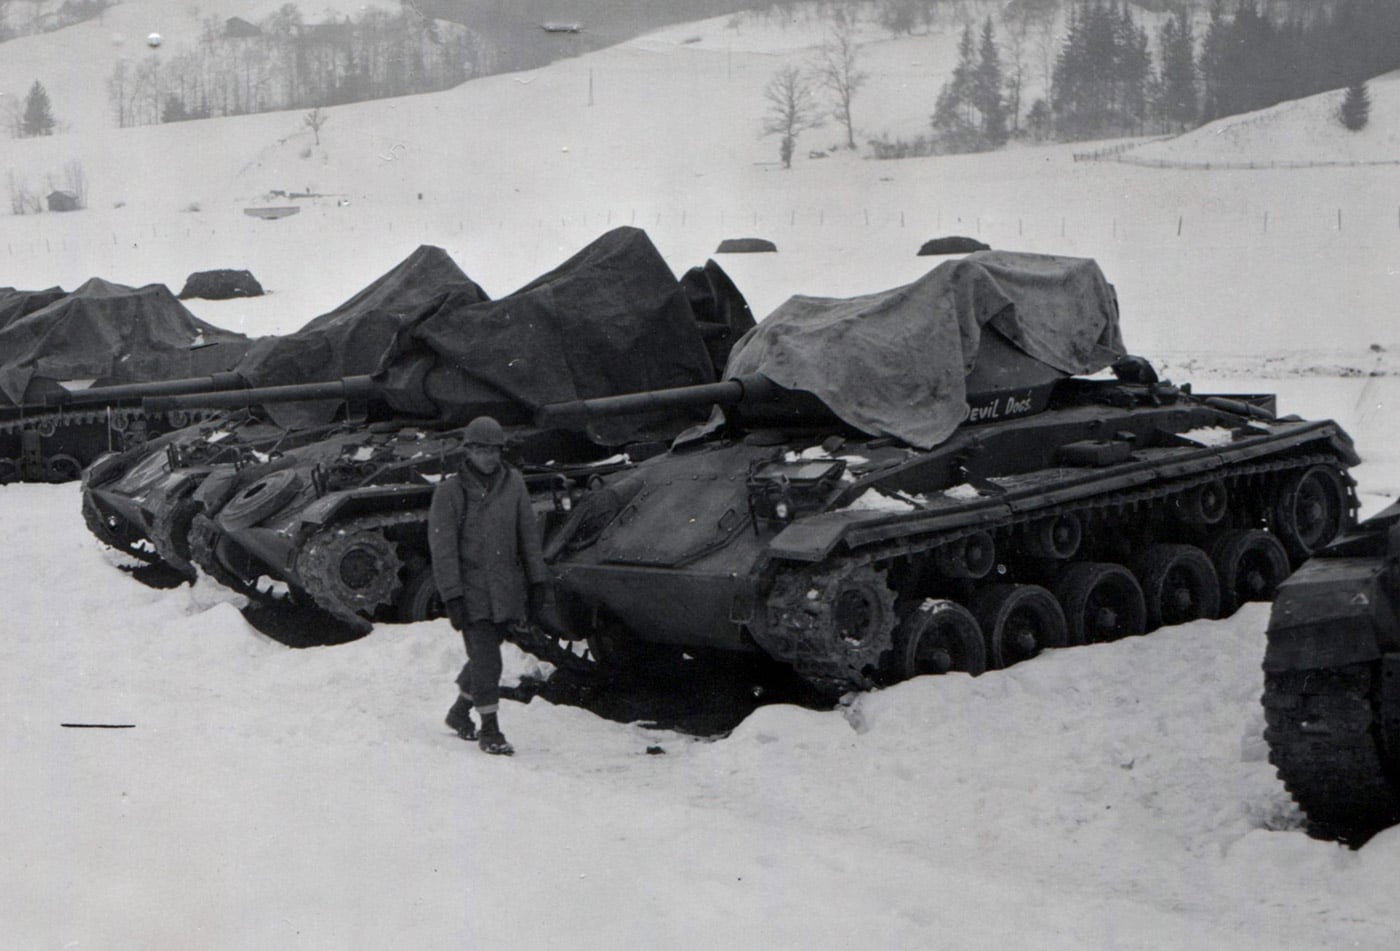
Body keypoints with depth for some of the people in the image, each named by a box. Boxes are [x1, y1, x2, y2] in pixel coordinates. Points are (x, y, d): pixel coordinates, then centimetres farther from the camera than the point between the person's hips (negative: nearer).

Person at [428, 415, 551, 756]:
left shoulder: (513, 482, 3)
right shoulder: (450, 491, -8)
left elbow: (528, 533, 9)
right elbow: (442, 548, -9)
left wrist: (537, 581, 7)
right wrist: (452, 597, -14)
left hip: (507, 589, 4)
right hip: (471, 590, -4)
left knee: (484, 656, 15)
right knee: (486, 661, -9)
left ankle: (460, 713, 36)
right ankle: (490, 730, 2)